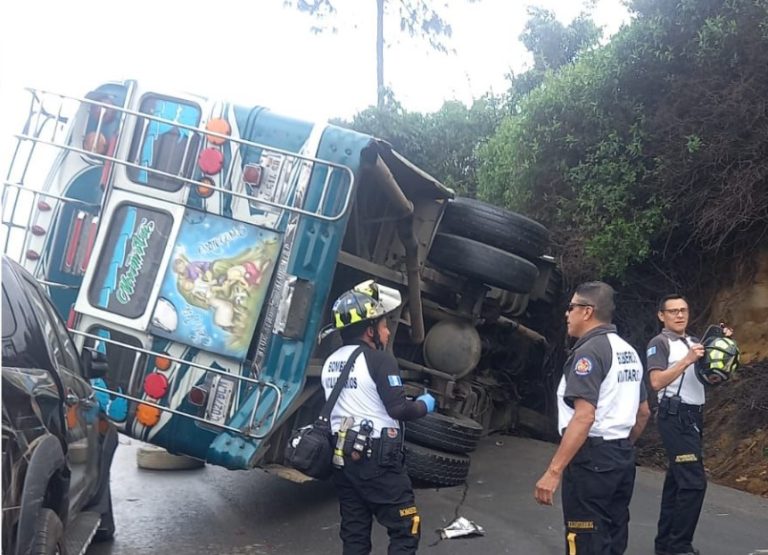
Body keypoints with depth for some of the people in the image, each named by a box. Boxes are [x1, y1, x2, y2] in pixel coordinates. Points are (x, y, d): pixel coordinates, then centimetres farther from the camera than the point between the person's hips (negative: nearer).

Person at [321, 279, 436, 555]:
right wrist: (424, 405, 2)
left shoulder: (330, 362, 12)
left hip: (343, 457, 8)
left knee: (354, 531, 13)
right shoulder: (379, 360, -13)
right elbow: (398, 410, -16)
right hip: (377, 459, -8)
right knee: (406, 529, 1)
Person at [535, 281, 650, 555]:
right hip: (622, 458, 10)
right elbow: (643, 412, 21)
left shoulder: (589, 350, -16)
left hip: (591, 458, -10)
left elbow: (584, 417, -25)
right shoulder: (628, 351, 14)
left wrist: (554, 471, -26)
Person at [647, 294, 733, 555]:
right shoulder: (659, 343, -7)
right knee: (694, 481, -14)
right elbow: (656, 382, -19)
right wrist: (688, 360, -23)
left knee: (677, 480, 11)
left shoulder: (694, 342, 17)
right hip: (676, 417, -8)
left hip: (693, 416, 8)